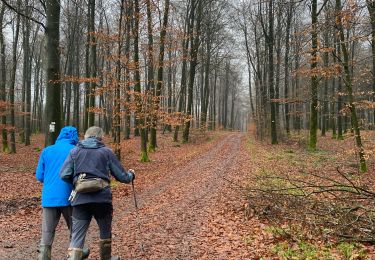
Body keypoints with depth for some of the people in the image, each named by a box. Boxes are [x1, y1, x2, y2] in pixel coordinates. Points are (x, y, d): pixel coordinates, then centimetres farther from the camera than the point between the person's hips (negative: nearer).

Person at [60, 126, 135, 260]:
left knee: (77, 236, 5)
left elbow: (64, 175, -2)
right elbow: (122, 176, 6)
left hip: (81, 199, 1)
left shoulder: (75, 151, 9)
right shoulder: (106, 151, 6)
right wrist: (131, 175, 28)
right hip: (102, 198, 0)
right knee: (105, 231, 23)